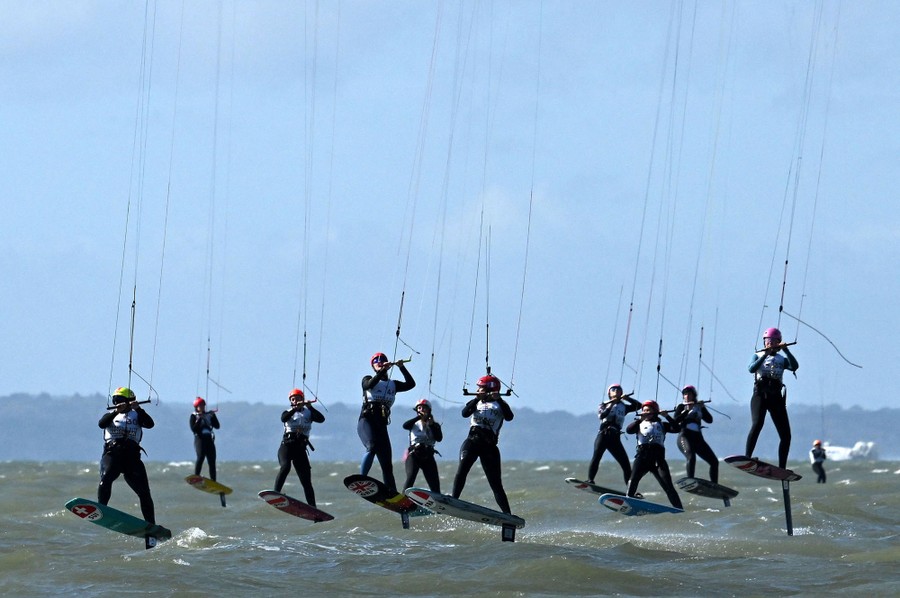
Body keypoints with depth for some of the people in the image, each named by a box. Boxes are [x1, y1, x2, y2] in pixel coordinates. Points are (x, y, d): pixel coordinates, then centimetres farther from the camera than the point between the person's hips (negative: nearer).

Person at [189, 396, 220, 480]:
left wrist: (213, 417, -5)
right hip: (200, 439, -5)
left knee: (212, 461, 1)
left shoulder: (209, 415, 15)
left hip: (209, 439, 5)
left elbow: (217, 426, 7)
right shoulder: (194, 416, 4)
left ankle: (213, 482, 2)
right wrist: (199, 419, -17)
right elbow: (193, 429, -10)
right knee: (201, 457, -25)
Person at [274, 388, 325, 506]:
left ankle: (312, 507, -3)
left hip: (300, 448, 2)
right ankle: (275, 493, -35)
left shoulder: (308, 413, 17)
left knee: (306, 480, -2)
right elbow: (284, 418, -11)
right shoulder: (288, 412, 14)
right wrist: (296, 408, -23)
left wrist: (310, 407, -13)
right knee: (285, 466, -30)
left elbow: (321, 419, -2)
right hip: (287, 444, -2)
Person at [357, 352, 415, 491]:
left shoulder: (393, 384, 22)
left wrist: (402, 368, 0)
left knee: (387, 464, 1)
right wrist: (383, 371, -19)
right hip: (366, 421, -4)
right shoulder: (368, 380, 14)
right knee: (372, 446, -33)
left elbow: (411, 384, 7)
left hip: (381, 426, 4)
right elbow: (369, 384, -11)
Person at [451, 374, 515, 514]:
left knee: (495, 483, -3)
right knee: (462, 469, -23)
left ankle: (507, 514, -1)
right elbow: (465, 413, -1)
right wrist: (477, 399, -13)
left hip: (490, 446, -2)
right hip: (472, 441, 2)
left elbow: (509, 417, -9)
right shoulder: (476, 402, 18)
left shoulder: (499, 404, 11)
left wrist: (499, 399, -16)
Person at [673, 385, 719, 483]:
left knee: (714, 461, -3)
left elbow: (709, 420, 5)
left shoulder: (699, 407, 17)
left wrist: (702, 408, -7)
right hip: (685, 437, -5)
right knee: (691, 457, -33)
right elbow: (676, 421, -7)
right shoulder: (681, 407, 10)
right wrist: (687, 410, -14)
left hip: (698, 438, 5)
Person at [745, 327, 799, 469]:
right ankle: (747, 459, -30)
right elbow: (752, 369, -6)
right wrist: (765, 355, -13)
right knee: (757, 425, -26)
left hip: (776, 397, 3)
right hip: (760, 394, -3)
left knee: (785, 434, -3)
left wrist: (786, 351, -10)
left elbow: (794, 366, -1)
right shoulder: (758, 356, 15)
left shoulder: (782, 359, 20)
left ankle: (782, 468, 2)